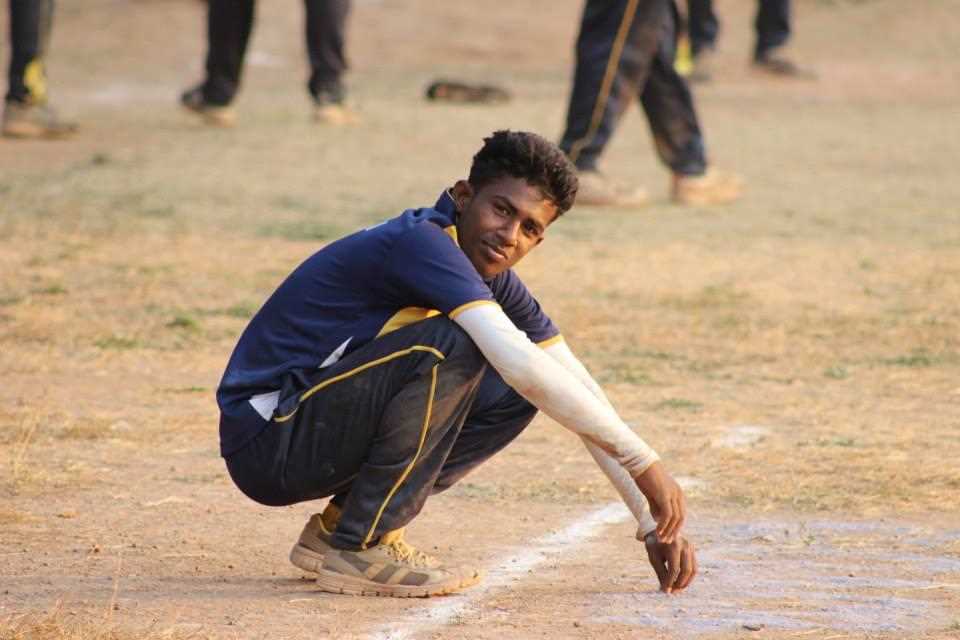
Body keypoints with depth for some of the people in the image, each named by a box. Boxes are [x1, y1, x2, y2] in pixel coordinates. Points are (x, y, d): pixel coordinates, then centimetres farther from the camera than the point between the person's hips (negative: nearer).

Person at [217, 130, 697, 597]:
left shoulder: (494, 281, 8)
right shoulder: (422, 242, -21)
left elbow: (577, 389, 10)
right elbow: (520, 364, -31)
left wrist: (655, 523, 7)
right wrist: (643, 461, -27)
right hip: (266, 442, -9)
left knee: (517, 396, 4)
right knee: (453, 346, -25)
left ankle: (340, 525, 6)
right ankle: (357, 547, -17)